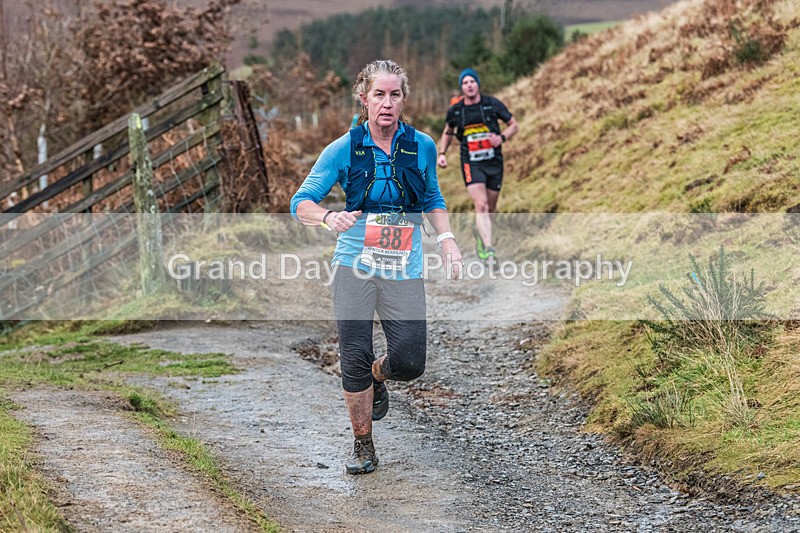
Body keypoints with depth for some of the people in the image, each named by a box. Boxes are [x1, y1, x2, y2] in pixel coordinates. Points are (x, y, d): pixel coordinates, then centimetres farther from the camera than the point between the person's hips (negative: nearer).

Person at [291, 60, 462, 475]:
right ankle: (363, 447, 15)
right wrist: (329, 217, -27)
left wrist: (447, 239, 2)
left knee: (409, 363, -6)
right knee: (355, 360, -4)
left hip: (404, 271, 1)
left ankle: (377, 377, 32)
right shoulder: (344, 149, -5)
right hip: (355, 266, -1)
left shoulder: (421, 146, 1)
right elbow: (301, 202, -5)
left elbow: (433, 200, 18)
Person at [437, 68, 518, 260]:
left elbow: (513, 125, 5)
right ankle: (488, 248, -25)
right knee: (481, 206, -19)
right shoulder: (455, 111, -1)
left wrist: (502, 137, -13)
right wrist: (442, 154, 7)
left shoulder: (492, 104, -5)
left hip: (494, 162, 1)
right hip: (471, 163, -1)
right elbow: (447, 132, 19)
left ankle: (480, 232, 43)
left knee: (491, 209, 12)